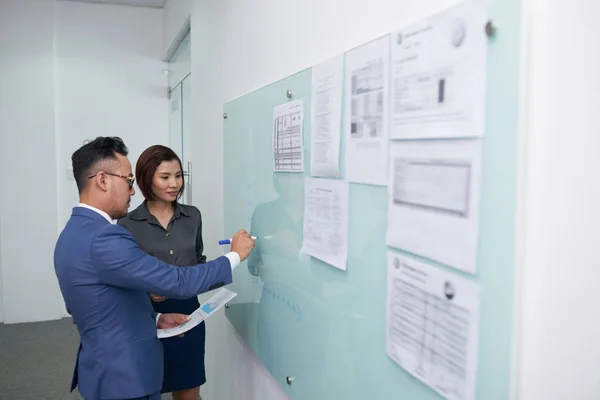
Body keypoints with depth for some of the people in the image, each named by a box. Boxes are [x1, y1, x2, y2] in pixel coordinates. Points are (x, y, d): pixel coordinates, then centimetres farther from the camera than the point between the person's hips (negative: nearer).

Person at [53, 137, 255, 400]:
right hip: (124, 378, -9)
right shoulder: (103, 239, -27)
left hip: (105, 369, 9)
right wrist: (235, 255, -14)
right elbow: (179, 282, -26)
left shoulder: (75, 232, 5)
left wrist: (155, 318, 6)